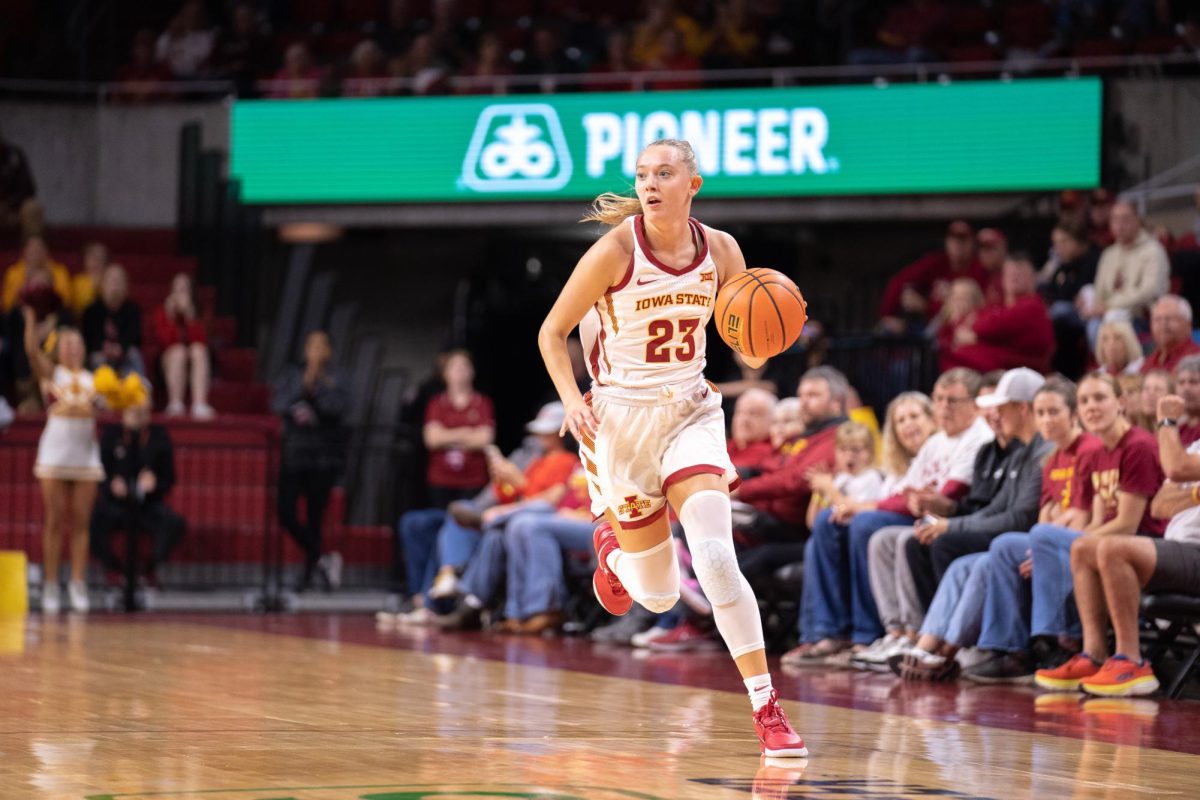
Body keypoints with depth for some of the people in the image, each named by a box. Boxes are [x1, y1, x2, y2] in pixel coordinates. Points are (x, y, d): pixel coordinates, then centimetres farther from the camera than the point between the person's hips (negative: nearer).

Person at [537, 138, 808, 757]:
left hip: (691, 412, 1)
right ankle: (613, 548, 44)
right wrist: (571, 400, -21)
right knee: (659, 596, 6)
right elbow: (553, 332, -5)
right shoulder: (616, 250, -14)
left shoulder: (721, 251, -5)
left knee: (715, 556, -22)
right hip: (619, 419, -1)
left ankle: (767, 707, -17)